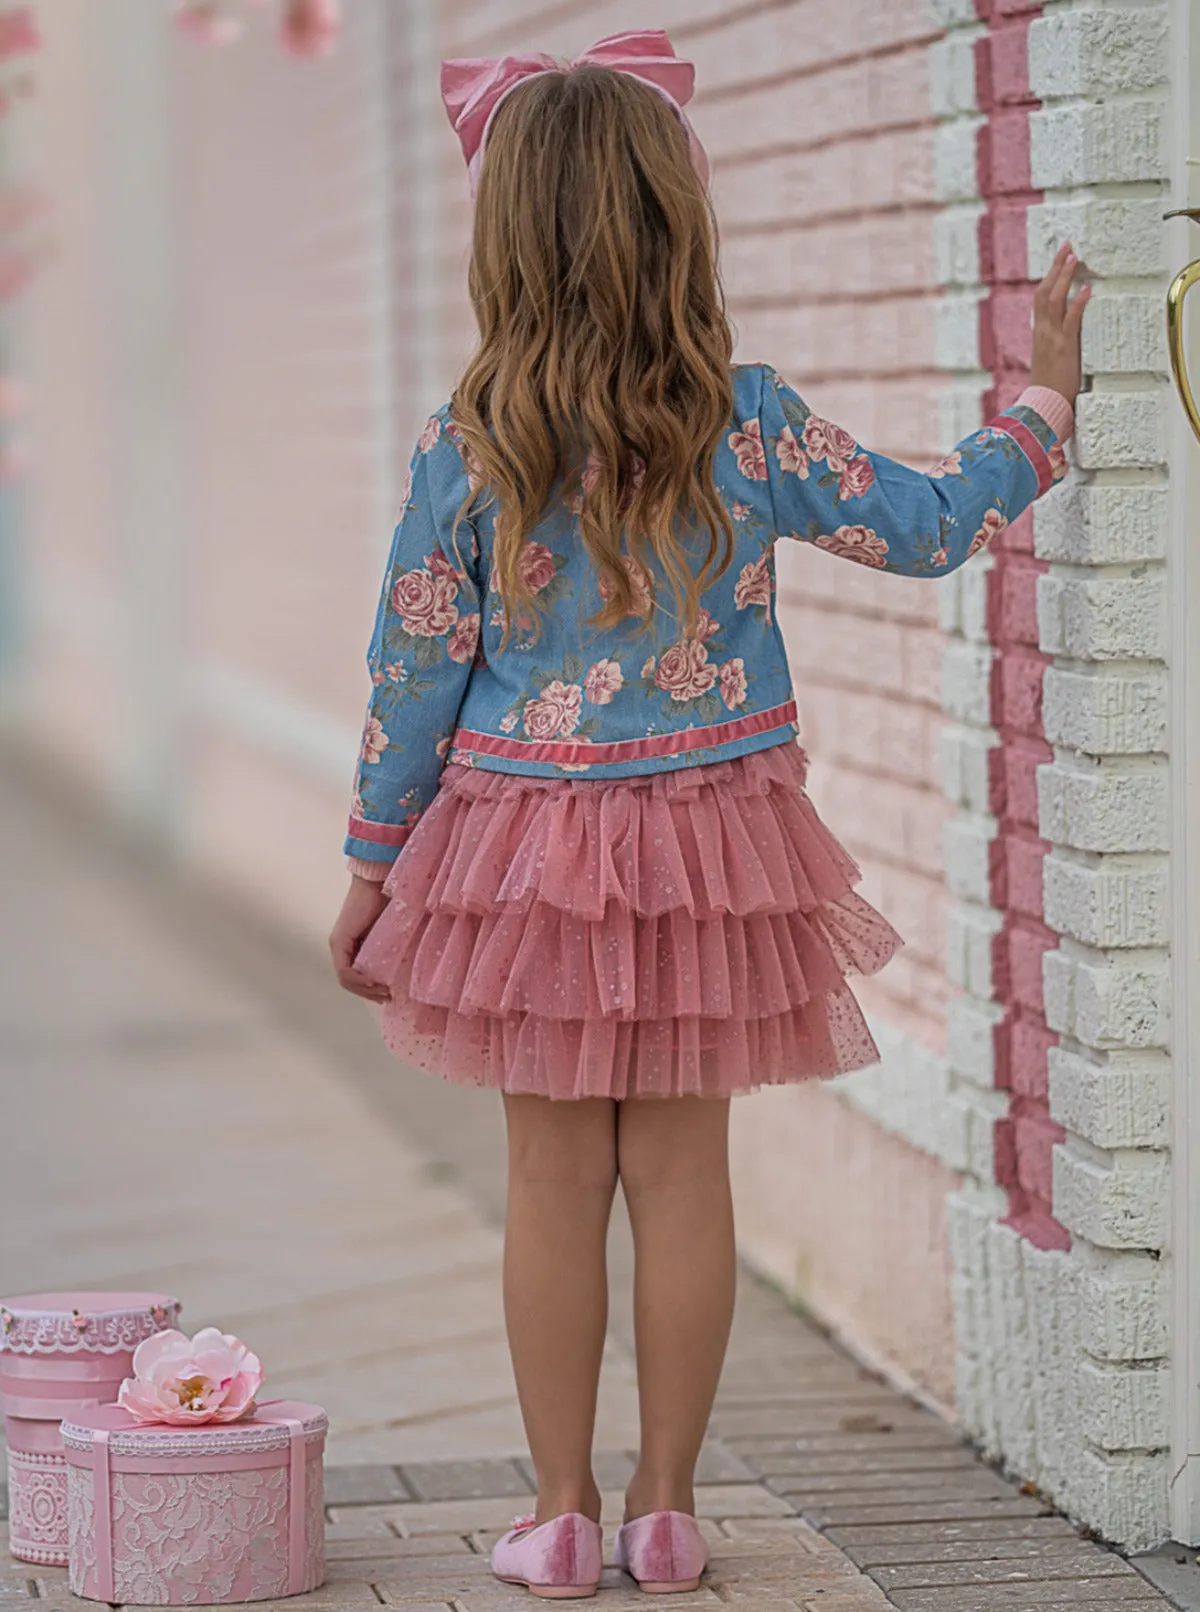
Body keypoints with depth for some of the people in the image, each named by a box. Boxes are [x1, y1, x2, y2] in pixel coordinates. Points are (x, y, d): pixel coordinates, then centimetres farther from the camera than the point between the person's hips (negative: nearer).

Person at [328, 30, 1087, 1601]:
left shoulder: (466, 446, -10)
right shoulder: (747, 422, -10)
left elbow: (416, 667, -3)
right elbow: (926, 523, 1)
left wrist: (375, 864, 7)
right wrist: (1045, 405, 17)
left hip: (526, 845, 0)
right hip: (709, 847, 0)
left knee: (555, 1180, 8)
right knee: (682, 1173, 9)